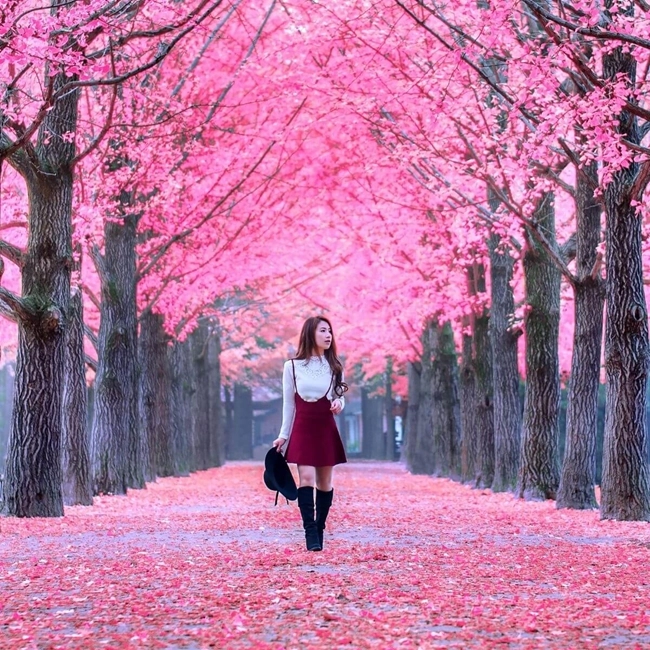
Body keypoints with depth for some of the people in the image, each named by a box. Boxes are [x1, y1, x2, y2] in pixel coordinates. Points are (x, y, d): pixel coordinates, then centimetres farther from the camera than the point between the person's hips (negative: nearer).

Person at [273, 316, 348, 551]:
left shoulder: (334, 367, 6)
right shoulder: (292, 366, 0)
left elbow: (340, 398, 13)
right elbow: (288, 404, 6)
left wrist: (339, 404, -11)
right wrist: (283, 435, 5)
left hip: (327, 429, 2)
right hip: (303, 428, -2)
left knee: (324, 482, 4)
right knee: (306, 478, -15)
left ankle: (319, 530, 14)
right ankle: (310, 533, -17)